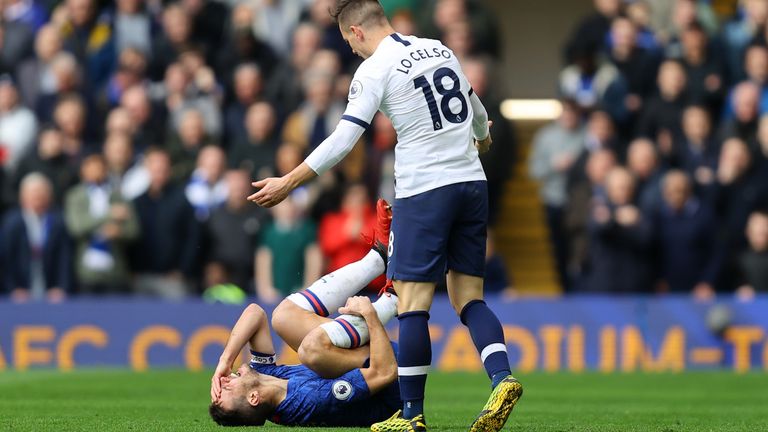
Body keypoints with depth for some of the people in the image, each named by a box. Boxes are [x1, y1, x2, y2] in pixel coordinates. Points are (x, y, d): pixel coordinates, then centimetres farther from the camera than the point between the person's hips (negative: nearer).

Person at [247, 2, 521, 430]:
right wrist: (482, 138, 52)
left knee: (412, 303, -2)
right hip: (473, 184, 7)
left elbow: (343, 140, -12)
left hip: (424, 191, -7)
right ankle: (502, 379, -9)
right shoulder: (439, 49, 13)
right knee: (469, 298, 11)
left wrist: (288, 183, -7)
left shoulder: (375, 69, -6)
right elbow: (476, 109, 29)